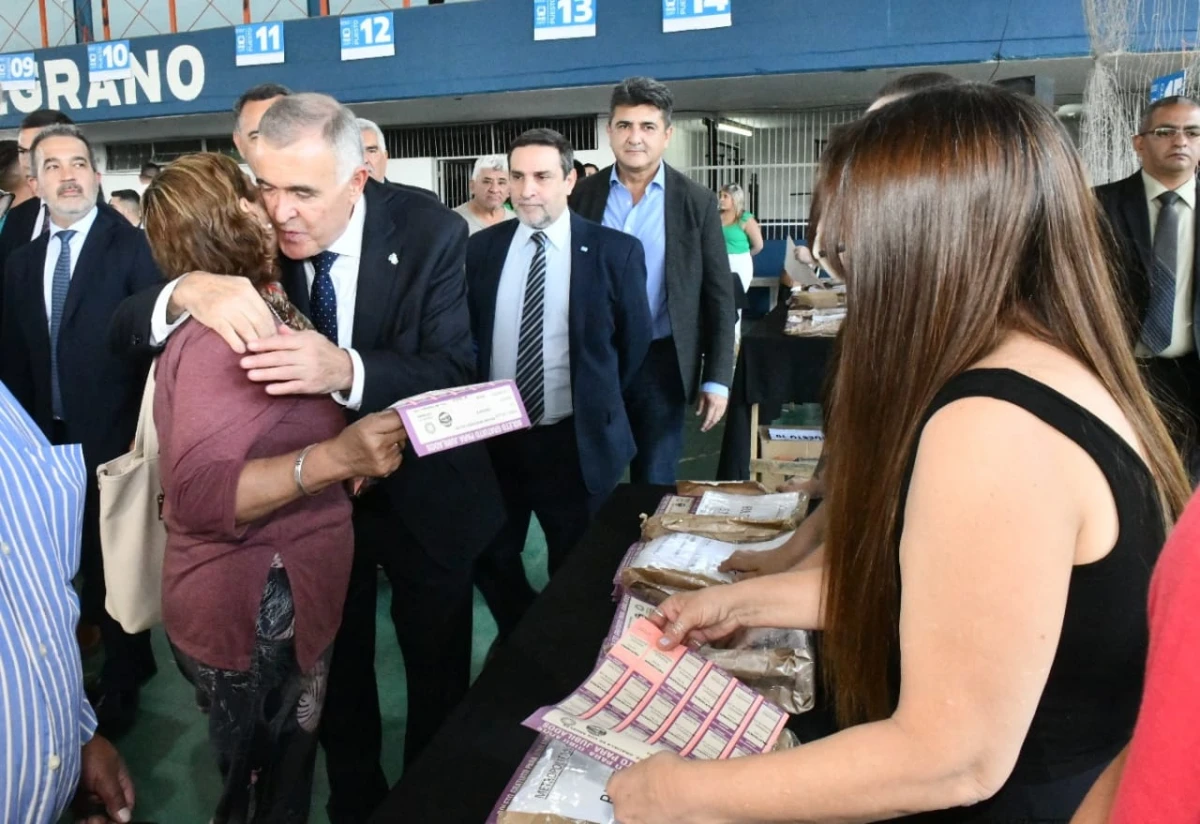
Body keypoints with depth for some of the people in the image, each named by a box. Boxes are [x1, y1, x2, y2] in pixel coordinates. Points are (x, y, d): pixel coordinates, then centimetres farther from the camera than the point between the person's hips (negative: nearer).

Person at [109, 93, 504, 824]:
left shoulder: (430, 232, -20)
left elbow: (453, 372, -25)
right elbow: (125, 332, -13)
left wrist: (345, 370, -45)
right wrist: (188, 291, -37)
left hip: (422, 498, -1)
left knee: (439, 681, 17)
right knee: (335, 674, 20)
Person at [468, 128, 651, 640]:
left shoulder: (615, 252, -8)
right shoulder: (482, 248, 1)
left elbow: (634, 341, 2)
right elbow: (467, 334, 10)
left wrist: (597, 406, 7)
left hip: (576, 440, -3)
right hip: (495, 435, 3)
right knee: (490, 559, 16)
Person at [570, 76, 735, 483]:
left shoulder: (697, 202, -2)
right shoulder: (582, 196, 1)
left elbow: (718, 297, -1)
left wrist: (717, 379, -5)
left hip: (661, 361, -1)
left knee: (655, 486, 10)